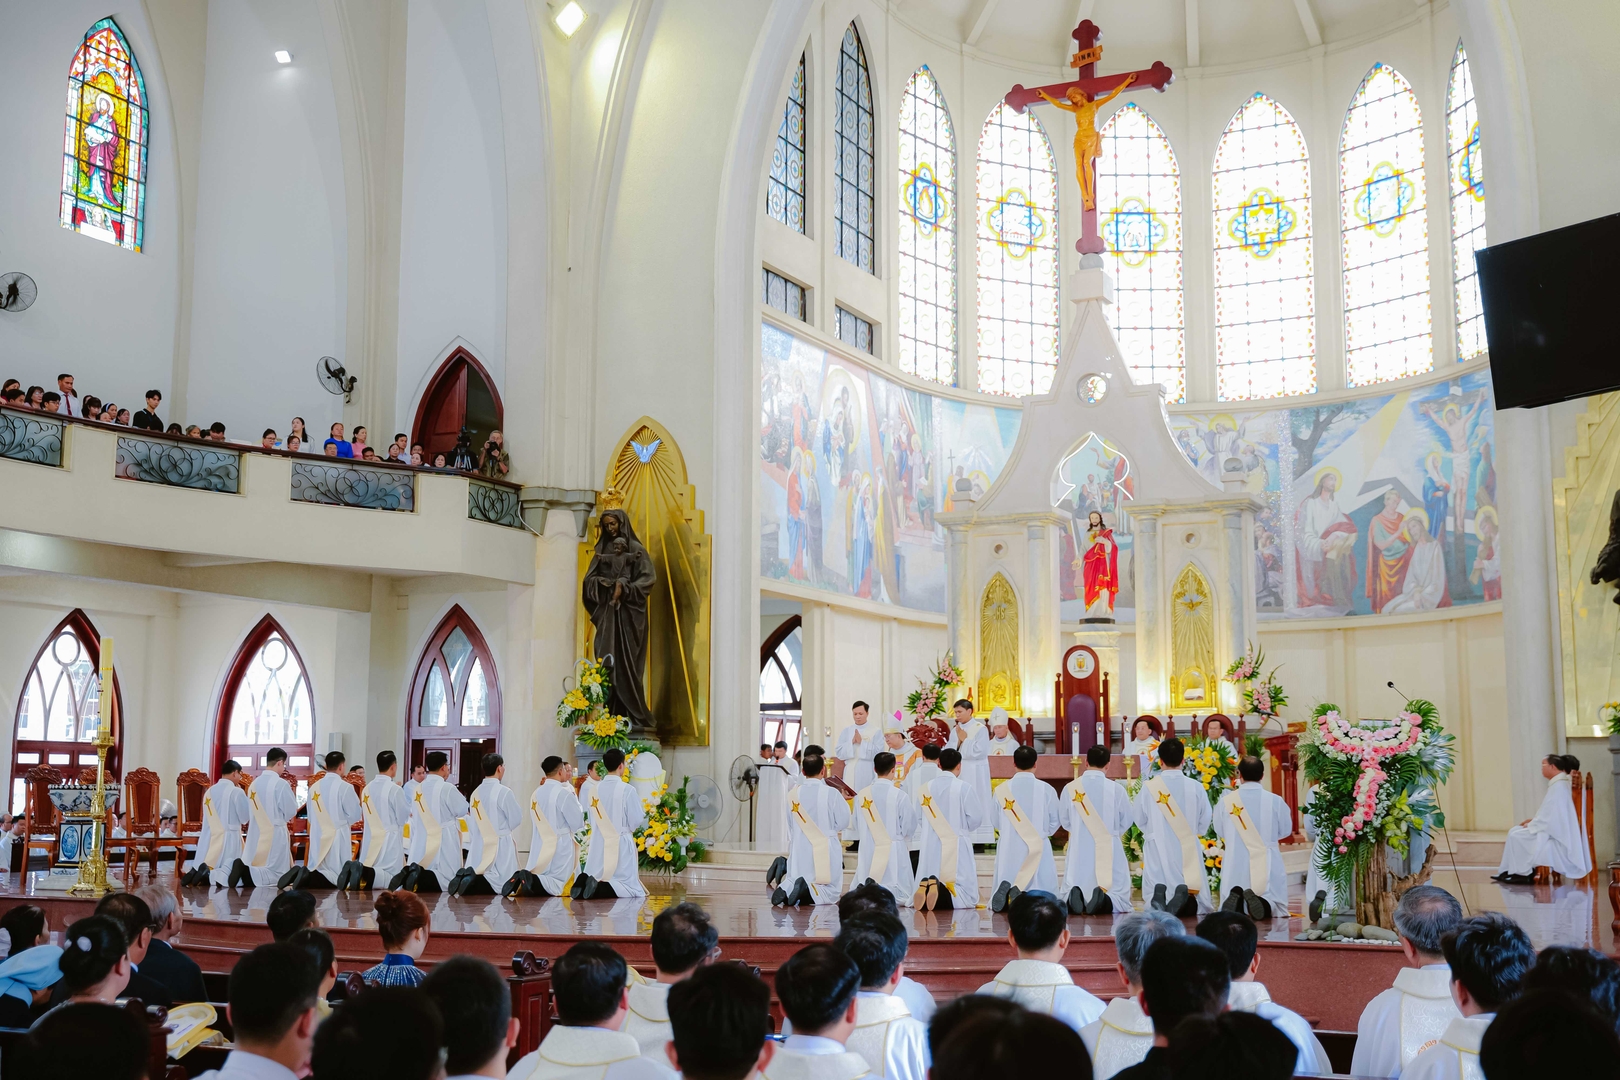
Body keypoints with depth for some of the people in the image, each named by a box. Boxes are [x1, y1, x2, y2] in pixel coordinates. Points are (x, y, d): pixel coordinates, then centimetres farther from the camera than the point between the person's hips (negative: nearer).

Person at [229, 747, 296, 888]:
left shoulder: (254, 783, 8)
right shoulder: (281, 783, -13)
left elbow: (249, 812, 15)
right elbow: (291, 811, -7)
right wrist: (290, 791, 8)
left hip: (255, 834, 7)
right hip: (275, 834, -7)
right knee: (277, 874, -1)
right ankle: (247, 873, -25)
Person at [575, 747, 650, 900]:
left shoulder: (594, 790, 2)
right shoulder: (628, 790, -11)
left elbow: (590, 817, 11)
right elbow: (637, 821, -8)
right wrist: (644, 811, 12)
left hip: (598, 845, 5)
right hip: (620, 845, -5)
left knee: (592, 886, 16)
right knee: (630, 889, 0)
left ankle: (584, 883, -18)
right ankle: (599, 889, -26)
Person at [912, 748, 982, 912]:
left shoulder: (925, 789, 3)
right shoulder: (965, 788, -8)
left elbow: (919, 820, 9)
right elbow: (975, 818, -6)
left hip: (931, 847, 4)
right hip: (957, 846, -4)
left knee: (923, 899, 10)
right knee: (967, 896, 0)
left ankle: (925, 888, -27)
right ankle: (940, 891, -31)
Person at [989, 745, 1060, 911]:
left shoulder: (1001, 790, -5)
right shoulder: (1046, 789, -8)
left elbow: (995, 822, 8)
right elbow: (1055, 822, 4)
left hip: (1008, 849, 2)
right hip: (1038, 849, -1)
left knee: (999, 903, 11)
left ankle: (1006, 890, -26)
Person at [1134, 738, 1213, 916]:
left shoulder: (1149, 787, -8)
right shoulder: (1196, 787, -8)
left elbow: (1139, 819, 5)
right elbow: (1204, 825, 1)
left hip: (1158, 851, 0)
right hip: (1188, 852, 0)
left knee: (1154, 900, 8)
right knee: (1199, 905, 8)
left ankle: (1159, 896, -27)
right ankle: (1185, 900, -26)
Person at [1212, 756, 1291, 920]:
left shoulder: (1226, 801, -5)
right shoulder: (1276, 801, -7)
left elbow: (1219, 831, 9)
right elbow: (1285, 831, 8)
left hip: (1236, 866, 1)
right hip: (1268, 865, -1)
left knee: (1229, 911, 13)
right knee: (1275, 910, 10)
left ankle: (1236, 899, -23)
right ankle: (1264, 902, -25)